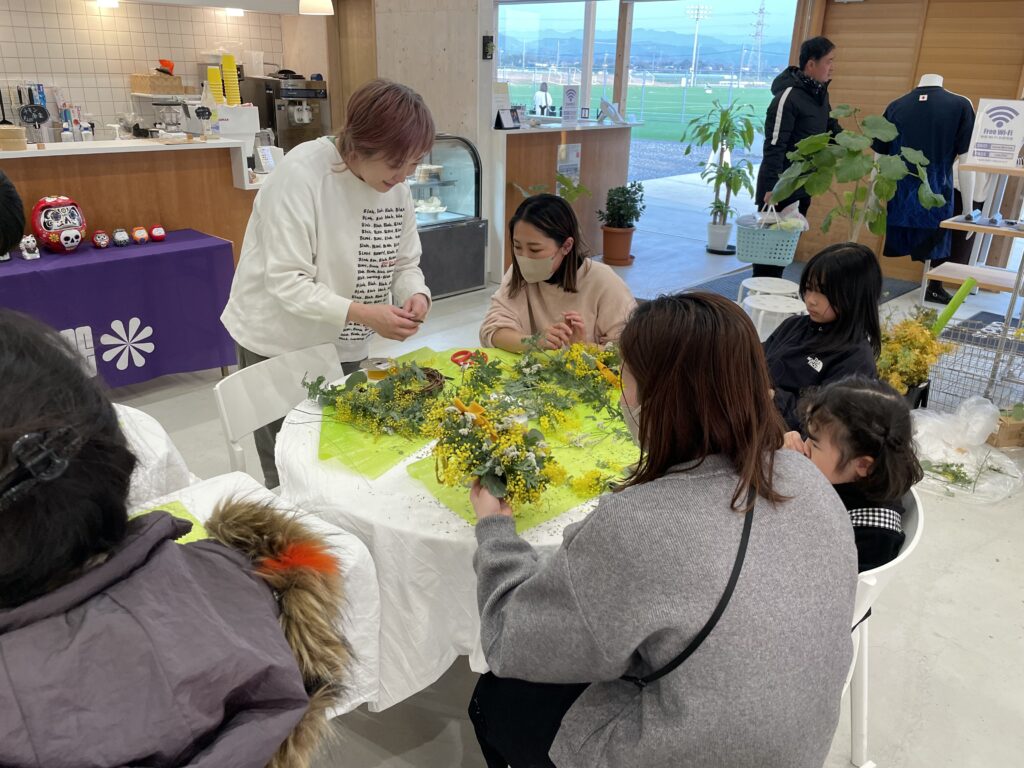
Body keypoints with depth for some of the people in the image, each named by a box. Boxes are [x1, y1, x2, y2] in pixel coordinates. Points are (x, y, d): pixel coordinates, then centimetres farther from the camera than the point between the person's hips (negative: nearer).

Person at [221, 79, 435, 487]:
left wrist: (416, 295, -19)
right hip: (281, 345, -5)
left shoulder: (396, 185, -3)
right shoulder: (301, 173, -23)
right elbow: (286, 282, -25)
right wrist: (362, 314, -34)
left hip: (344, 347, 6)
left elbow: (405, 264, 4)